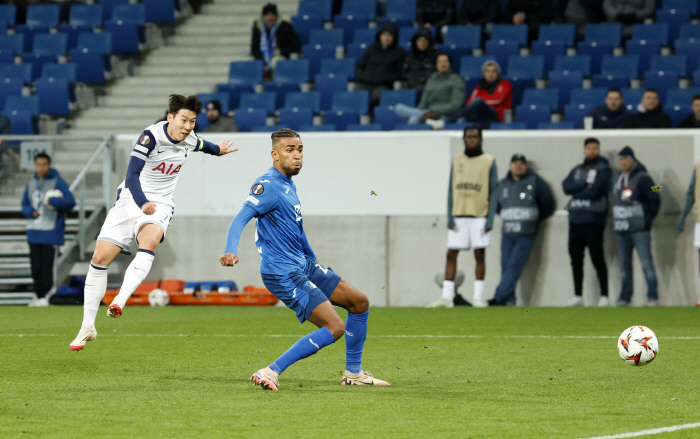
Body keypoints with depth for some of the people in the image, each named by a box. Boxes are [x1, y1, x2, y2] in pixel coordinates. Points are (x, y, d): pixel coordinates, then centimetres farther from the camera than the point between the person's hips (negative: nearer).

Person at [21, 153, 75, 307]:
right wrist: (31, 212, -3)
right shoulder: (31, 184, 13)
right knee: (36, 267, 6)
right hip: (34, 231, 6)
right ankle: (39, 295, 12)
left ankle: (45, 296, -6)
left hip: (51, 232, -6)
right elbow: (25, 205, 18)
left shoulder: (58, 183, -5)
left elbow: (70, 202, -13)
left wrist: (52, 201, -24)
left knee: (48, 266, -8)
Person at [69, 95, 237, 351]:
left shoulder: (190, 140, 0)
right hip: (130, 200, -2)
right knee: (100, 258, -7)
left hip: (159, 205, 2)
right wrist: (143, 203, -45)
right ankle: (87, 328, 7)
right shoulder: (151, 135, -18)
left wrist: (217, 150, 50)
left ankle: (120, 301, -45)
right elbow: (132, 174, -28)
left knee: (150, 241, -33)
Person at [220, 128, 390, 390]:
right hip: (283, 273, -10)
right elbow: (241, 218, -27)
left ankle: (353, 373, 25)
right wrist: (231, 251, -44)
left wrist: (314, 262, 31)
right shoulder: (268, 185, -16)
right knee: (334, 328, -18)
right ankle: (271, 373, -19)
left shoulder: (289, 185, 14)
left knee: (359, 302, 14)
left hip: (304, 265, 10)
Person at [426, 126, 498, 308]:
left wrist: (490, 220, -7)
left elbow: (494, 193, 1)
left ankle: (478, 296, 5)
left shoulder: (489, 162, 3)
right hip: (458, 216, 2)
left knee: (480, 255, -1)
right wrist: (450, 218, 0)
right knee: (451, 254, -2)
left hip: (479, 216, -2)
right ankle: (447, 296, -1)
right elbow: (451, 191, 9)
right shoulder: (456, 162, 11)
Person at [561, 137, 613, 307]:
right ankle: (578, 296, 15)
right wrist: (586, 185, -9)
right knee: (575, 259, 8)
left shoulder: (603, 169, 0)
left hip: (593, 221, -6)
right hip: (575, 220, 6)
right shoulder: (577, 170, 18)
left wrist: (577, 191, -1)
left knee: (597, 258, -7)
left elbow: (595, 191, -13)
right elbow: (566, 186, 2)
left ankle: (604, 295, -4)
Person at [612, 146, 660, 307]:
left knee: (646, 263, -9)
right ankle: (625, 297, 14)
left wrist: (647, 218, -5)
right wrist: (617, 219, 13)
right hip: (622, 230, 7)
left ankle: (652, 296, -8)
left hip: (640, 230, -7)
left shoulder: (642, 178, -7)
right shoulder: (618, 179, 15)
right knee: (624, 265, 9)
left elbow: (655, 199, -9)